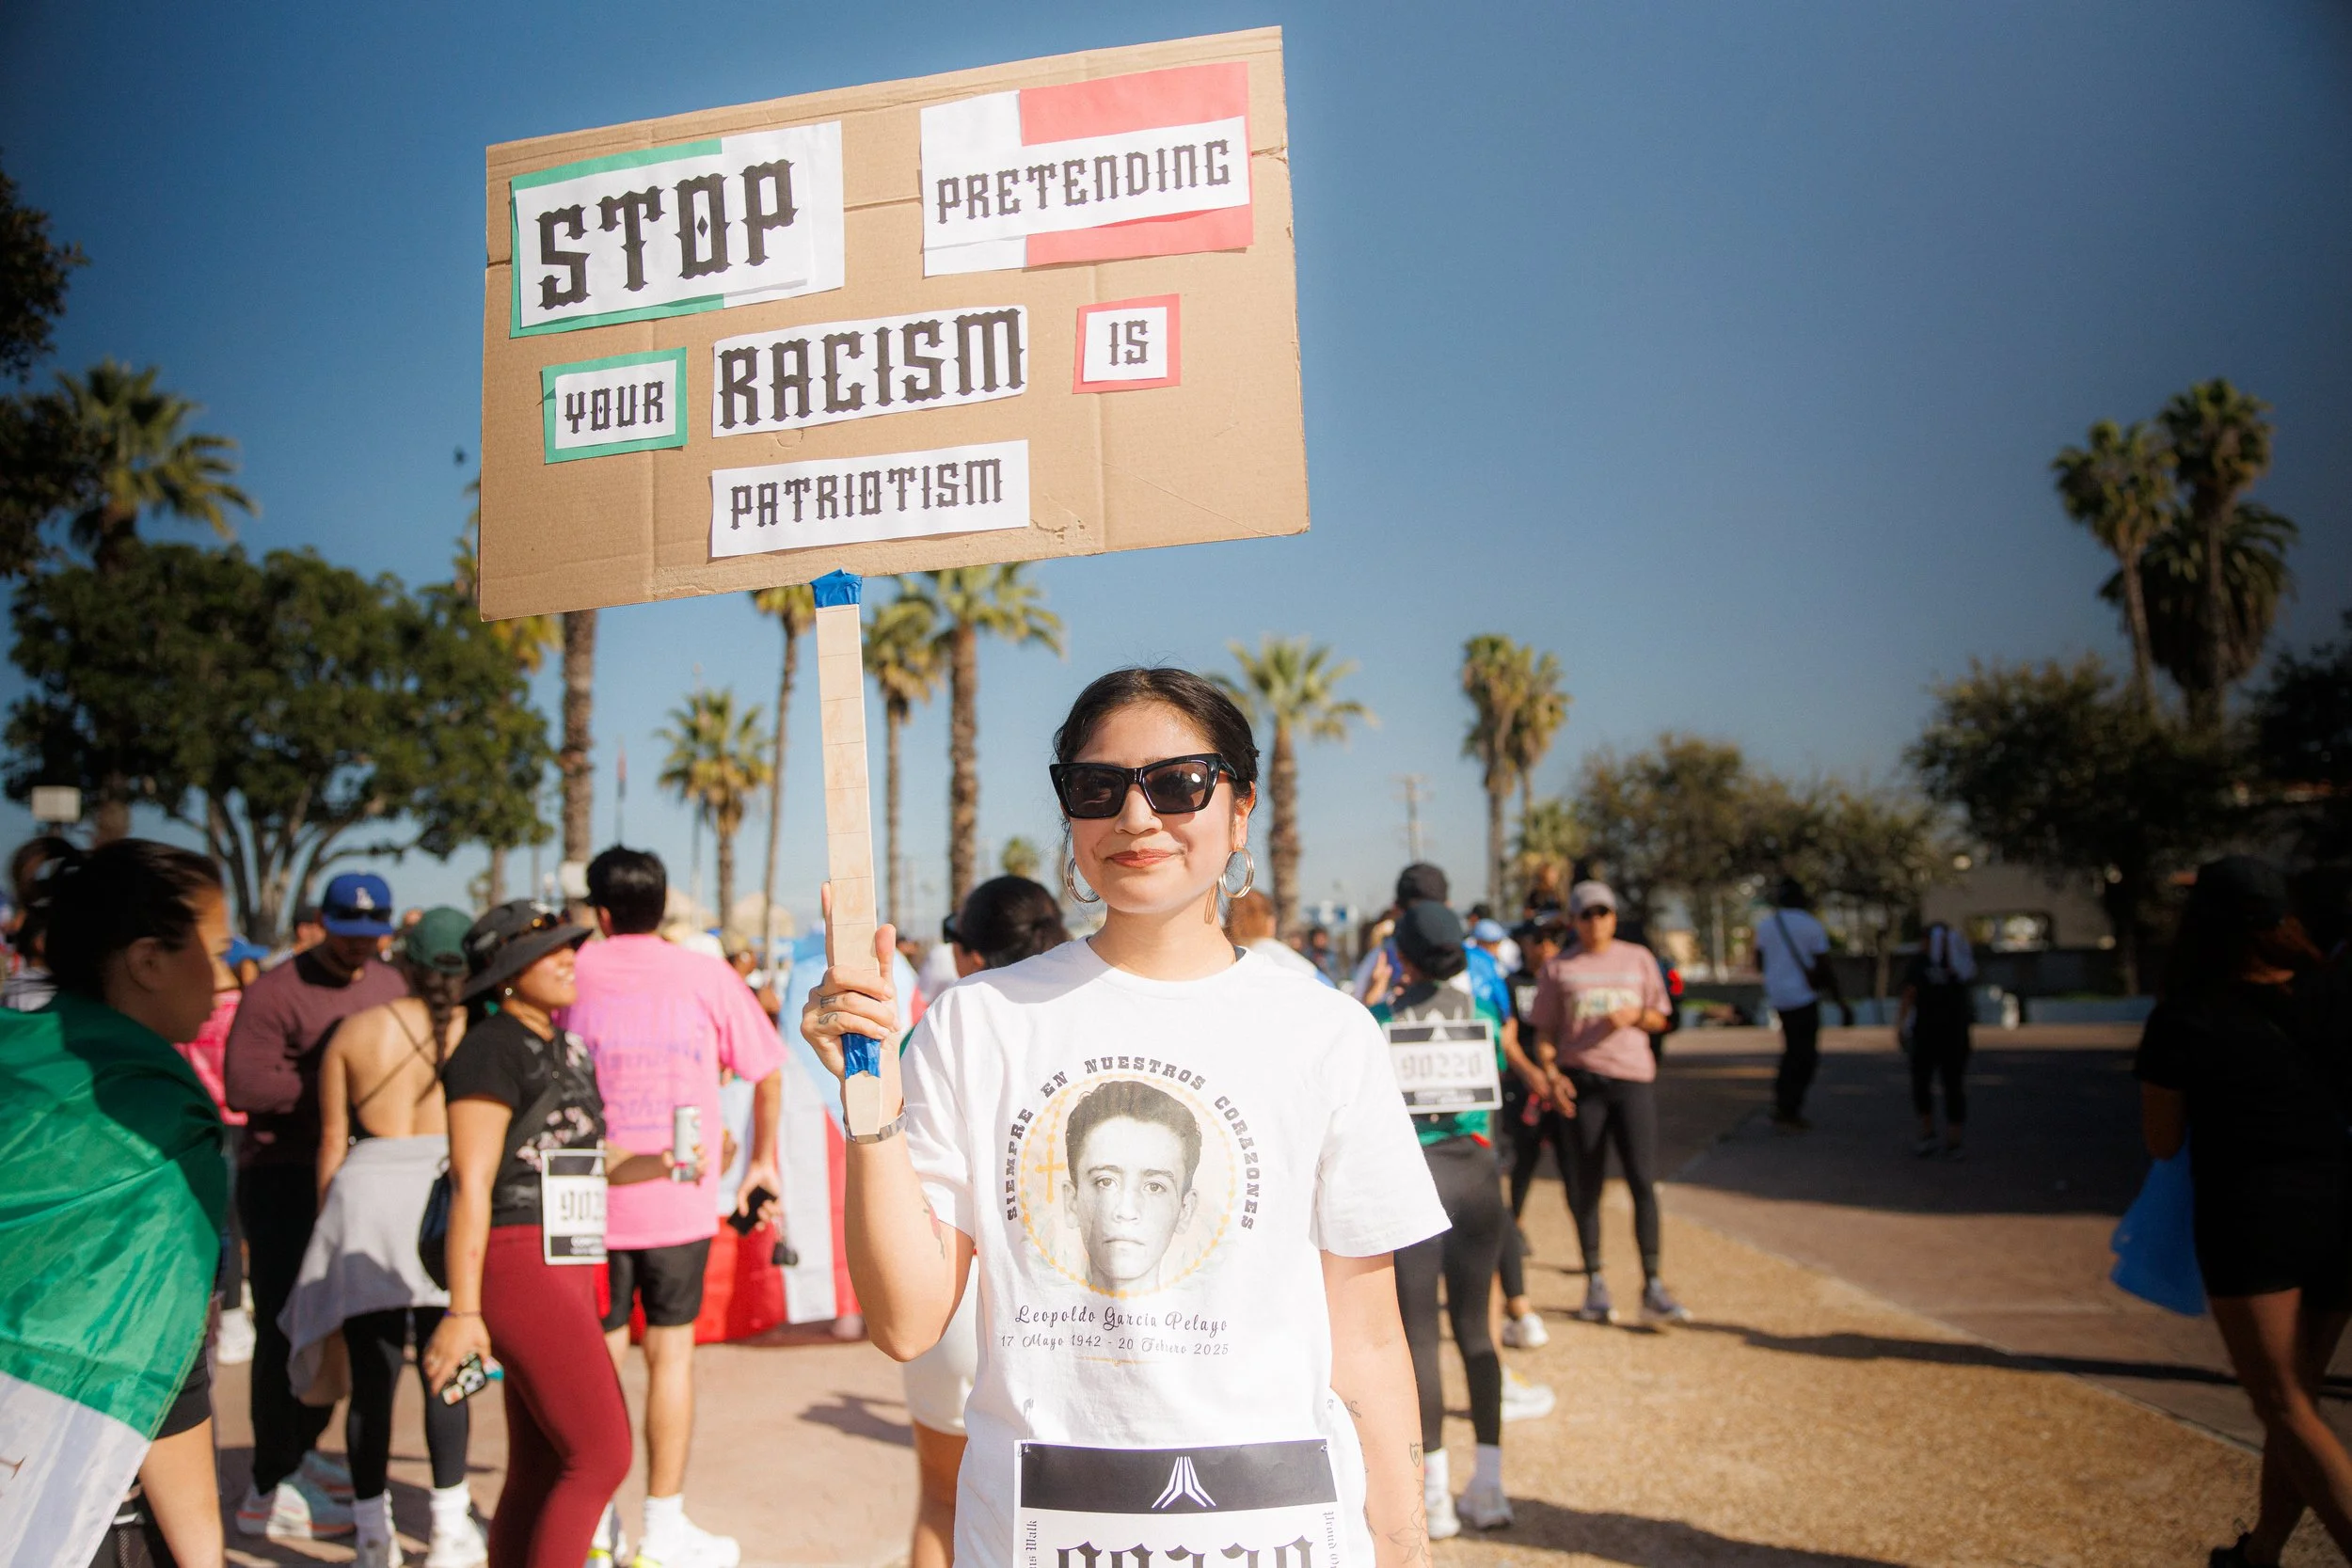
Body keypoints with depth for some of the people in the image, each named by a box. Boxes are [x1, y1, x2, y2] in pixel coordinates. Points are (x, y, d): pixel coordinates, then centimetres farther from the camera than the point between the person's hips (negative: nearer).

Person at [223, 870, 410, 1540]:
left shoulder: (391, 984, 10)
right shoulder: (277, 990, -12)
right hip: (285, 1177, -7)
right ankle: (270, 1489, 5)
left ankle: (301, 1451, 32)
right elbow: (244, 1084, -22)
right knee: (288, 1327, -4)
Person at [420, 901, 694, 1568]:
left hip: (566, 1265, 9)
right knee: (603, 1455, -10)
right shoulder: (493, 1046, -11)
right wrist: (463, 1310, -19)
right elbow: (471, 1183, -16)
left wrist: (657, 1163, 0)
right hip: (519, 1268, -9)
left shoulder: (565, 1049, 15)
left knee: (540, 1471, 11)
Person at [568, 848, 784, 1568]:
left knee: (599, 1357, 12)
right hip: (679, 1200, -1)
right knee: (670, 1353, 7)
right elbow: (767, 1074, 1)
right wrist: (762, 1163, 12)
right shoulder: (707, 975, -2)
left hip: (592, 1199, 1)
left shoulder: (575, 973, 0)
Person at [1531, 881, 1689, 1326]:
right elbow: (1544, 1031, 7)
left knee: (1644, 1181, -7)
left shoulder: (1639, 959, 11)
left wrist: (1634, 1016, -7)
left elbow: (1659, 1018, 15)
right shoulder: (1558, 969, 8)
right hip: (1582, 1082, 0)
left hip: (1633, 1077, 0)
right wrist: (1550, 1074, -9)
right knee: (1587, 1185, 5)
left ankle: (1652, 1287, -2)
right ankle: (1594, 1282, 15)